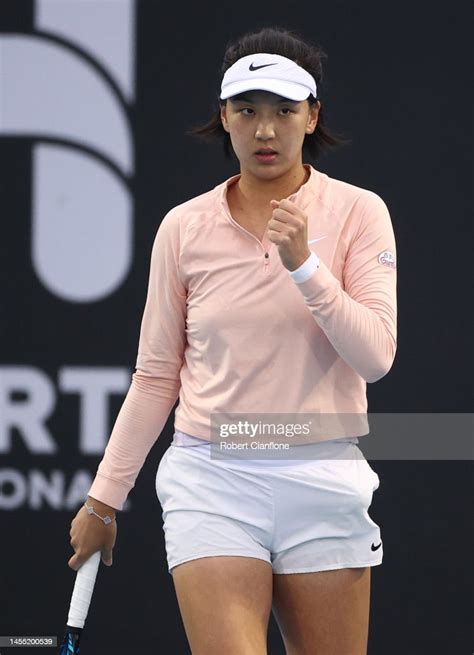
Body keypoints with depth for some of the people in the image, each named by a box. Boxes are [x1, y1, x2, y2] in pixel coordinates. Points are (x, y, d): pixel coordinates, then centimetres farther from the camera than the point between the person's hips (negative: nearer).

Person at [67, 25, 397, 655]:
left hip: (323, 482, 0)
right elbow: (155, 377, 11)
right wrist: (104, 496, 11)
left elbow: (376, 355, -9)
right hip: (212, 485, 0)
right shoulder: (184, 227, 5)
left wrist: (303, 264, -19)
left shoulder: (358, 213, 1)